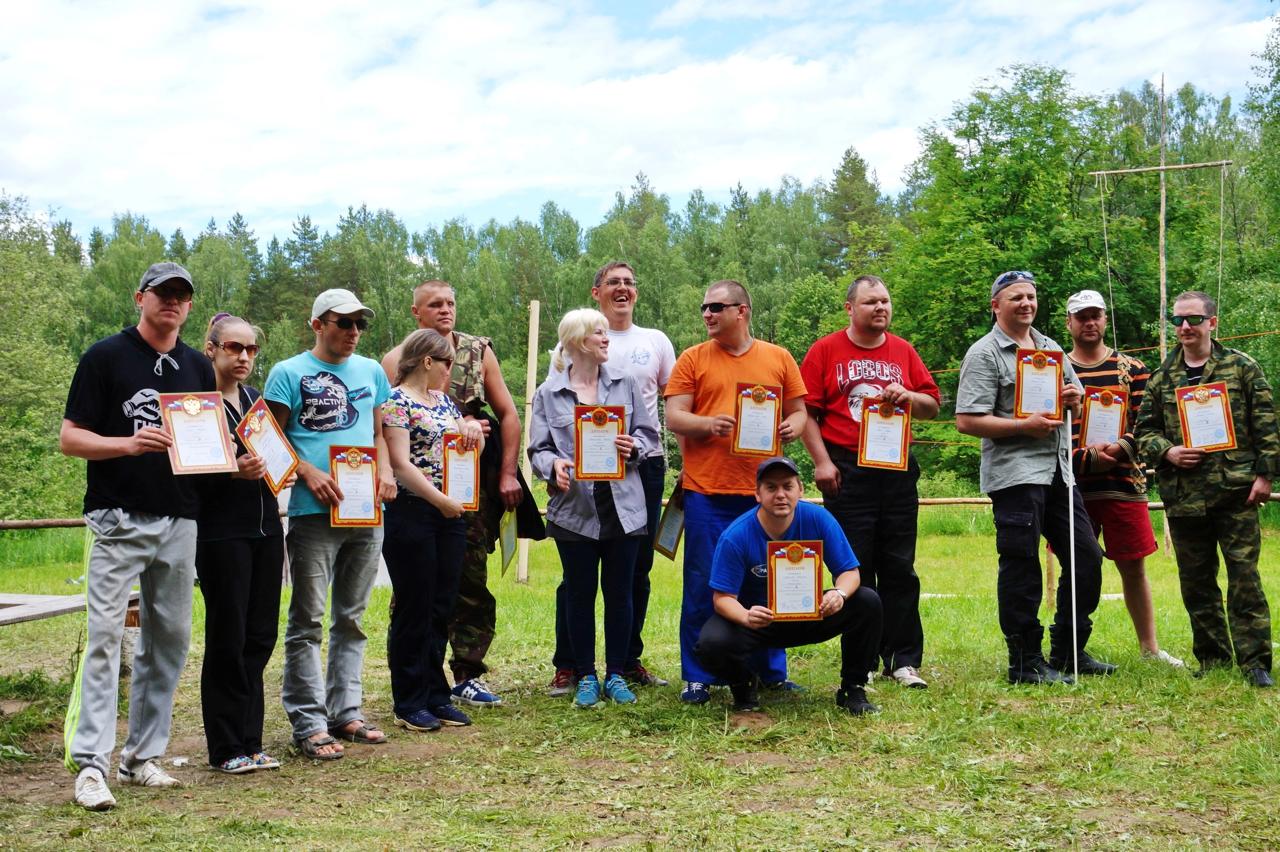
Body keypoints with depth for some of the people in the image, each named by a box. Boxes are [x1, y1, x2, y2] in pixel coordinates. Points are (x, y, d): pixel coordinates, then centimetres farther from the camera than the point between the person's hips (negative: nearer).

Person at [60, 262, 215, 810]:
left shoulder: (198, 368, 15)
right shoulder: (105, 357, 1)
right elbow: (69, 439, -3)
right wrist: (129, 443, -20)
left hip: (180, 522, 5)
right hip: (119, 519, -5)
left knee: (170, 640, 7)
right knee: (104, 635, -9)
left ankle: (142, 755, 17)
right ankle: (91, 764, -7)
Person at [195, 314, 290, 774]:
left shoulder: (257, 399, 15)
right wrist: (233, 471, -26)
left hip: (265, 526, 7)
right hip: (222, 532, -6)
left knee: (260, 636, 8)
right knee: (227, 638, -1)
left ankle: (250, 741, 17)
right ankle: (227, 748, 9)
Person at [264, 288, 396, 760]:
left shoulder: (371, 370, 15)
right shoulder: (289, 373, 0)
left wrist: (385, 470, 0)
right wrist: (309, 473, -17)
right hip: (314, 510, -5)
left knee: (351, 617, 12)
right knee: (308, 621, -3)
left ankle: (346, 712, 20)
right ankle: (310, 724, 2)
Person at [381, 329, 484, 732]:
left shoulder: (443, 401, 16)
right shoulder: (396, 401, -8)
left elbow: (473, 448, 25)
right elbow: (401, 463, -16)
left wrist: (473, 428, 3)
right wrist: (440, 500, -20)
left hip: (449, 516, 8)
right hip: (412, 514, -8)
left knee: (441, 609, 11)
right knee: (414, 610, -1)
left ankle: (435, 695, 20)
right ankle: (409, 705, 8)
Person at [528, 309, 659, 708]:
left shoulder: (626, 384, 7)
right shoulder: (548, 393, 3)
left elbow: (649, 433, 8)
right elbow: (538, 449, 1)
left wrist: (633, 447, -13)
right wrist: (554, 465, -20)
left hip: (622, 504, 1)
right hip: (574, 507, -1)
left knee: (619, 592, 6)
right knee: (579, 594, 6)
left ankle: (616, 675, 18)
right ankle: (585, 677, 17)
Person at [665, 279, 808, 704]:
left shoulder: (778, 358, 10)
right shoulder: (693, 359, 6)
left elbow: (798, 411, 14)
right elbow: (674, 417, 1)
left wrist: (793, 427, -9)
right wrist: (707, 423, -18)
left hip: (763, 490, 1)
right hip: (707, 492, -1)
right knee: (703, 586, 2)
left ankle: (773, 672, 20)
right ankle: (697, 677, 11)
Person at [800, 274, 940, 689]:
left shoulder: (903, 351, 12)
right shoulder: (825, 350, 2)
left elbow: (933, 405, 13)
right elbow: (806, 411, -2)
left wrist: (908, 396, -8)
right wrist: (822, 462, -10)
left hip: (897, 471, 3)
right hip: (846, 473, -3)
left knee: (899, 569, 4)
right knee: (855, 570, 2)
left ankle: (903, 660, 10)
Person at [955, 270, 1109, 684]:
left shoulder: (1051, 348, 18)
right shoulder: (984, 354, -5)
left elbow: (1077, 405, 27)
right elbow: (967, 421, -14)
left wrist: (1074, 399, 3)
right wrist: (1025, 425, -18)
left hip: (1058, 470, 8)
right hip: (1015, 473, -8)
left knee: (1085, 557, 10)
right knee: (1021, 568, -5)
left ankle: (1068, 652, 23)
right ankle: (1026, 662, 3)